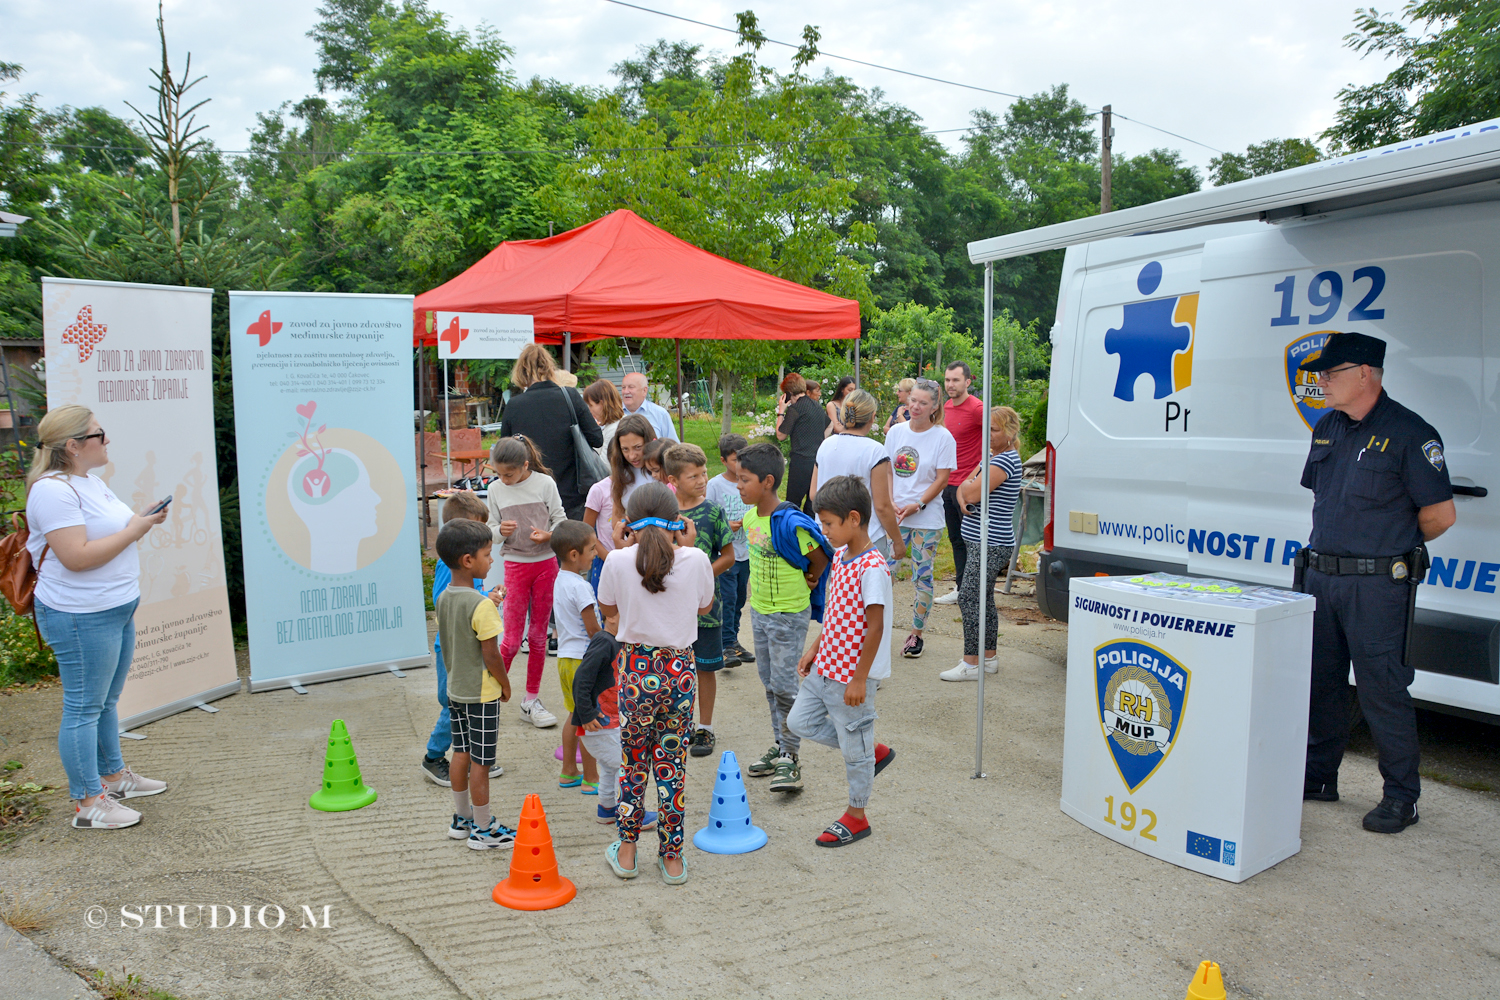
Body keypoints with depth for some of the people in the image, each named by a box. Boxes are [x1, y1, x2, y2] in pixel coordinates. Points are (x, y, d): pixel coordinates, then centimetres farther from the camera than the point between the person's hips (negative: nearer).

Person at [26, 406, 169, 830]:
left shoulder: (91, 480, 13)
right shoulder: (53, 490, -19)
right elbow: (78, 556, -26)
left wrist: (142, 518, 9)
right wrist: (133, 530, -18)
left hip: (117, 609, 10)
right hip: (81, 617, -10)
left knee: (107, 700, 20)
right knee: (84, 707, -1)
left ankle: (113, 775, 34)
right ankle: (87, 803, 7)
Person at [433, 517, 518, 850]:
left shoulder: (443, 598, 1)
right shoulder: (482, 605, -23)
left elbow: (446, 643, 10)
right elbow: (490, 653, -20)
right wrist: (505, 684, -6)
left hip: (455, 688, 8)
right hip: (481, 693, -8)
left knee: (461, 753, 18)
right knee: (480, 762, 3)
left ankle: (462, 819, 31)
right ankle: (483, 829, 14)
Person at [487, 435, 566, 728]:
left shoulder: (544, 483, -4)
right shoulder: (496, 489, 0)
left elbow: (561, 519, 2)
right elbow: (492, 528, 6)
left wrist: (548, 534, -18)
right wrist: (500, 531, -17)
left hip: (546, 564, 0)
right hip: (515, 565, 0)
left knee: (538, 635, 8)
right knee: (512, 639, -5)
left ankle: (531, 701, 19)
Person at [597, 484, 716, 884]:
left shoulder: (619, 561, -10)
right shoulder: (695, 560, -9)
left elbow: (607, 608, 8)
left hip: (635, 666, 0)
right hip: (679, 669, 0)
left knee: (633, 760, 16)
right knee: (672, 762, 11)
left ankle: (626, 851, 26)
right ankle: (672, 857, 20)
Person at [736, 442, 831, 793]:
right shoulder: (750, 517, 2)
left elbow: (821, 557, -15)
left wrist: (808, 582, -2)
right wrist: (758, 585, 11)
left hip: (789, 614, -8)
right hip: (759, 610, 8)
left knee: (784, 685, -4)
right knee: (770, 684, 16)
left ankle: (790, 759, 7)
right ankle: (780, 746, 29)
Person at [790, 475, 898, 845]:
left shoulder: (873, 567, -23)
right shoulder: (840, 555, 5)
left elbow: (875, 626, -22)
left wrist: (859, 679, -20)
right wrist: (815, 648, 17)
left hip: (853, 674, -9)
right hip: (827, 667, 9)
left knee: (854, 747, 6)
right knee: (800, 721, 17)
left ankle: (856, 817, 26)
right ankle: (874, 752, 28)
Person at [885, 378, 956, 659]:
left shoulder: (942, 437, -5)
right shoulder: (896, 431, 5)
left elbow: (942, 479, -7)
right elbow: (887, 472, 8)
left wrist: (917, 505, -15)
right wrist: (891, 503, -6)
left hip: (927, 519, -3)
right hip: (894, 515, 3)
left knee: (922, 577, 4)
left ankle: (916, 635, 15)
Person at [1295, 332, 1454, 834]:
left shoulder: (1410, 434, -11)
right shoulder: (1327, 427, 10)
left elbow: (1440, 515, -8)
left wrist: (1389, 548, 4)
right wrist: (1336, 544, 11)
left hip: (1377, 585, -7)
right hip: (1321, 575, 7)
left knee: (1382, 688, -2)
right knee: (1319, 680, 13)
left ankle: (1401, 796, 13)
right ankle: (1318, 777, 27)